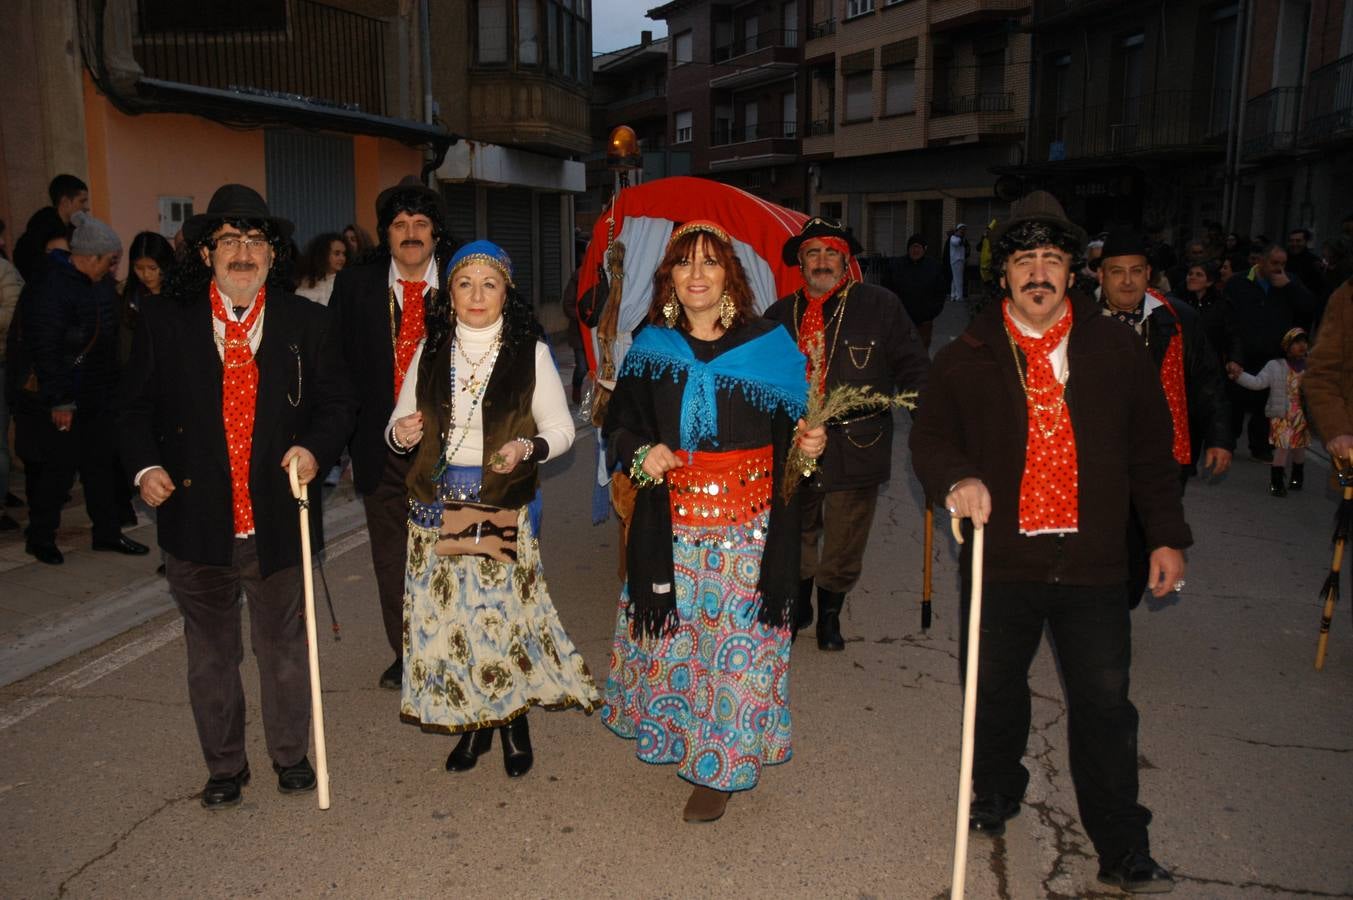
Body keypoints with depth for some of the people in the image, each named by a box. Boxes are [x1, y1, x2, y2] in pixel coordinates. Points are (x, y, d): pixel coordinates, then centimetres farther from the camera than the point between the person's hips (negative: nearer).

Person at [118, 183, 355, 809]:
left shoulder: (306, 323, 1)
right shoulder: (163, 321, 1)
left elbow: (336, 404, 4)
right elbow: (134, 406, 7)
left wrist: (314, 448, -14)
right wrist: (146, 464, -9)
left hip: (277, 521, 0)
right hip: (197, 521, 1)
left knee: (283, 645, 14)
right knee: (211, 653, 15)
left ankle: (291, 755, 34)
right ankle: (223, 767, 33)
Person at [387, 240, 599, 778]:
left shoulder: (531, 352, 0)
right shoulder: (430, 351, 9)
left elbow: (561, 429, 1)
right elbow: (397, 427, 11)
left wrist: (527, 447, -19)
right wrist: (401, 434, -12)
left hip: (504, 508, -3)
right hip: (438, 506, 3)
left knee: (506, 612, -2)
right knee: (448, 613, 5)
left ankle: (514, 723, 21)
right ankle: (472, 725, 24)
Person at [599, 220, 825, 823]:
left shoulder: (769, 344, -2)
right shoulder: (651, 345, 4)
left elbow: (794, 426, 3)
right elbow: (619, 422, 10)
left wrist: (809, 445, -18)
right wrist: (640, 454, -10)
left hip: (748, 524, -2)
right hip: (670, 521, 3)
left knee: (736, 637, 2)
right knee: (671, 631, 11)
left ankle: (720, 768, 19)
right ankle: (672, 731, 37)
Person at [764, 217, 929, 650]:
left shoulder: (880, 305, 0)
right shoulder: (779, 315, 8)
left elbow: (913, 366, 2)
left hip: (856, 448, -2)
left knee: (843, 546, 8)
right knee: (795, 537, 14)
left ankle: (830, 615, 32)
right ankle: (799, 604, 40)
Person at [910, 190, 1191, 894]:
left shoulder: (1117, 350, 4)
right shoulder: (967, 358, 2)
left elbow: (1150, 451, 8)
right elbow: (929, 437, 1)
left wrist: (1167, 535, 6)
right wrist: (956, 479, -20)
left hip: (1092, 559, 0)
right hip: (1002, 556, 0)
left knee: (1104, 703, 3)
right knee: (996, 689, 15)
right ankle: (996, 790, 41)